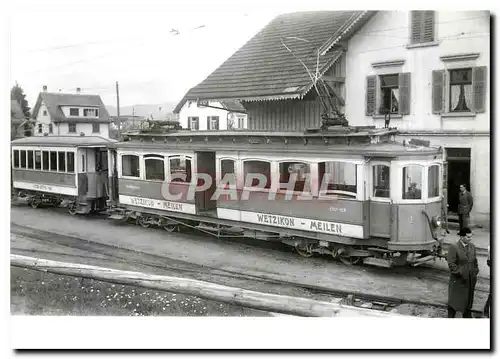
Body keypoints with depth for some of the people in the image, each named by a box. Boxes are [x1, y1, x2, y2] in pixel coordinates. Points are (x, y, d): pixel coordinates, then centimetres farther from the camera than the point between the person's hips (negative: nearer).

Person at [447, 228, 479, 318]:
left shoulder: (472, 246, 5)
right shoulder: (454, 247, -16)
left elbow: (475, 261, 15)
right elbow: (451, 264, -16)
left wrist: (475, 273, 8)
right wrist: (460, 274, -18)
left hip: (470, 279, 6)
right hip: (457, 280, -6)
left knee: (469, 298, 17)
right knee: (454, 299, 5)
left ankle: (467, 315, 34)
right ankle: (450, 316, 18)